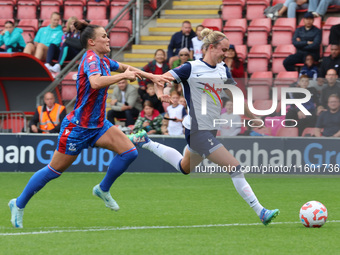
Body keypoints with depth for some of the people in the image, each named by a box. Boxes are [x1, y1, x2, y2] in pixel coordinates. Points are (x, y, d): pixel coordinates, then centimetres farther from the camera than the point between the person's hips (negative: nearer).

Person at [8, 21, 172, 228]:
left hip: (97, 124, 8)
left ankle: (103, 189, 12)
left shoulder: (103, 61, 6)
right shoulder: (91, 59, -20)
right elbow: (95, 82, -41)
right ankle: (19, 204, 18)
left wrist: (152, 77, 23)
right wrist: (123, 76, -32)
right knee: (55, 170, 2)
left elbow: (125, 67, 26)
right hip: (78, 126, -8)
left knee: (129, 152, -8)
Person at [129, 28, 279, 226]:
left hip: (211, 129, 9)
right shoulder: (192, 68, -13)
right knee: (236, 167, -15)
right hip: (198, 130, -9)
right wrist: (161, 93, -30)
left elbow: (234, 95, 19)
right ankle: (260, 212, -14)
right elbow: (161, 78, -9)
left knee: (185, 167, 28)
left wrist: (252, 117, 21)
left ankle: (146, 142, 42)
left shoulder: (222, 70, 7)